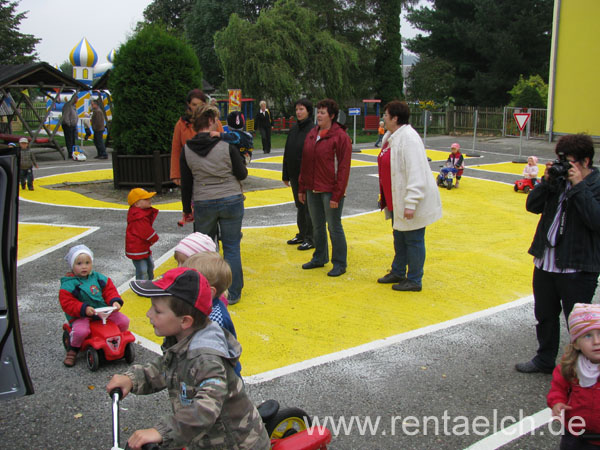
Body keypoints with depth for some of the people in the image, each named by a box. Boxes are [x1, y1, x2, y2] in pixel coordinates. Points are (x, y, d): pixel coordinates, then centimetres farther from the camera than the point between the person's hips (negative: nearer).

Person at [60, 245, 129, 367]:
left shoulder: (98, 277, 7)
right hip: (81, 316, -4)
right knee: (80, 330, -34)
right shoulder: (68, 284, -7)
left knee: (124, 321, -10)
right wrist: (84, 309, -27)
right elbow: (67, 303, -13)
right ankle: (72, 350, 0)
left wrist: (115, 301, -10)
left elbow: (109, 290, 11)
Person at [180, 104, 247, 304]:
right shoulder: (227, 147, -11)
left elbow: (186, 183, 4)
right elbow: (242, 174, -4)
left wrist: (187, 209, 13)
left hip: (203, 205, 2)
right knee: (231, 248, 7)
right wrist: (241, 162, 17)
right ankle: (233, 293, 12)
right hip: (231, 201, -2)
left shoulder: (187, 150, -2)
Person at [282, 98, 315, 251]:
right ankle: (302, 234, 29)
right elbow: (287, 153, 13)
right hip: (294, 175, 7)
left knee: (308, 207, 0)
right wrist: (285, 175, 12)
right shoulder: (294, 129, 9)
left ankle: (311, 239, 10)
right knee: (299, 206, 17)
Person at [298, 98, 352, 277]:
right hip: (312, 190, 7)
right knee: (317, 226, 17)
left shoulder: (340, 137, -11)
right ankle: (320, 258, 32)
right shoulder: (311, 134, 10)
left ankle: (340, 263, 14)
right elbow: (304, 163, 14)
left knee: (334, 227, 2)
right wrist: (301, 188, 11)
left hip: (330, 191, -7)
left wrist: (337, 195, -17)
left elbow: (344, 168, -14)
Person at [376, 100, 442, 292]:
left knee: (413, 240, 2)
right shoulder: (391, 138, 11)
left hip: (410, 204, -10)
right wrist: (385, 198, 20)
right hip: (395, 201, 10)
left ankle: (414, 280, 14)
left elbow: (416, 173, -25)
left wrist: (410, 203, -27)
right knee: (399, 238, 21)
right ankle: (398, 272, 36)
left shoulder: (408, 138, -20)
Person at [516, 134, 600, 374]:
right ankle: (545, 359, 39)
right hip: (545, 262, 6)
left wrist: (578, 186, -23)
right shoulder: (559, 179, 5)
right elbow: (532, 206, 4)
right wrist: (546, 181, -8)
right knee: (544, 315, 20)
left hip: (577, 268, -6)